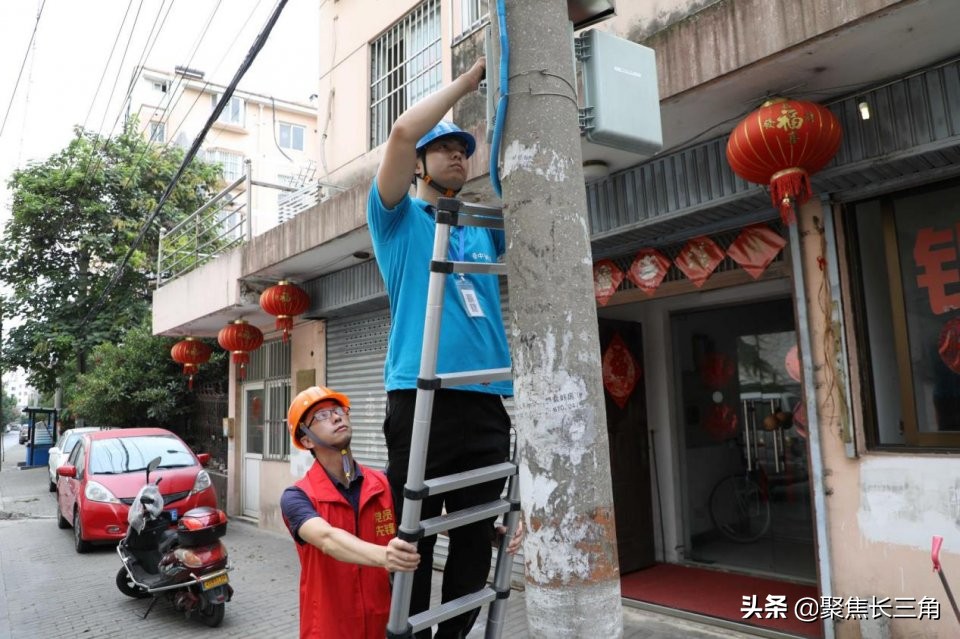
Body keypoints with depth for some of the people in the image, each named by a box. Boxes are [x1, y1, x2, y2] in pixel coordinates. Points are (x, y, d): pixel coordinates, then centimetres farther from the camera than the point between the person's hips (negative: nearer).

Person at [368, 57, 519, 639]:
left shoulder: (485, 226, 22)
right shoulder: (399, 218, 10)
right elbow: (403, 132, -5)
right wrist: (470, 78, 3)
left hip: (487, 400, 5)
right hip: (421, 398, -5)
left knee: (475, 546, 12)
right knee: (414, 544, 1)